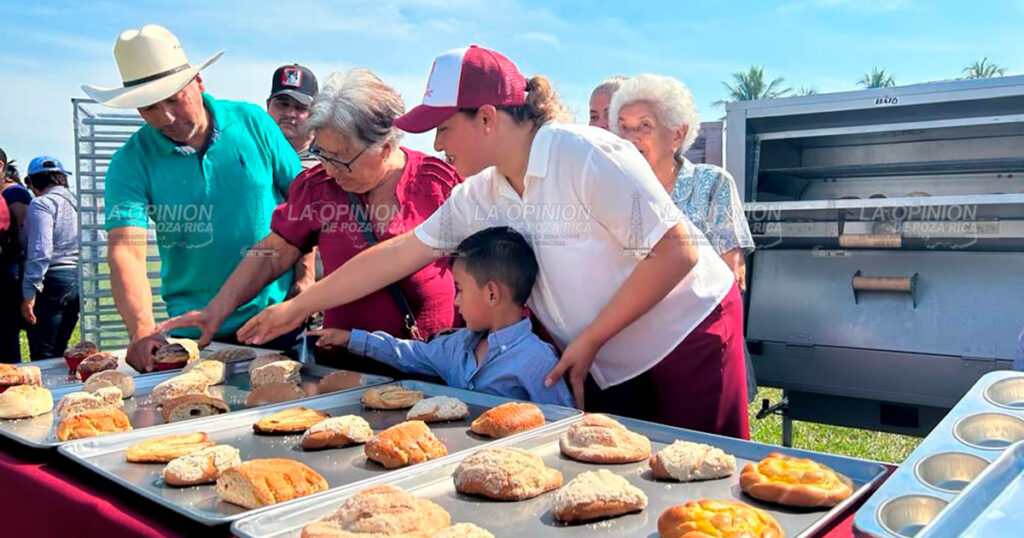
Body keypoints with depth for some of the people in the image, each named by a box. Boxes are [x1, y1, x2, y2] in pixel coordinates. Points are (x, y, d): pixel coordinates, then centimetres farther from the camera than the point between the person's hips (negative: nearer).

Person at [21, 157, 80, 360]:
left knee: (44, 358, -3)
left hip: (52, 282, -7)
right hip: (77, 281, 7)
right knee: (60, 353, 16)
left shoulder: (42, 204, -8)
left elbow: (40, 253, -17)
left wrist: (29, 294, -15)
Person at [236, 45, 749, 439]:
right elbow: (398, 254, 6)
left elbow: (677, 251, -22)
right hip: (609, 367, 6)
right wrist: (297, 307, 8)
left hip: (690, 339, -6)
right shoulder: (478, 197, 1)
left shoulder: (584, 156, -21)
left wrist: (589, 340, -19)